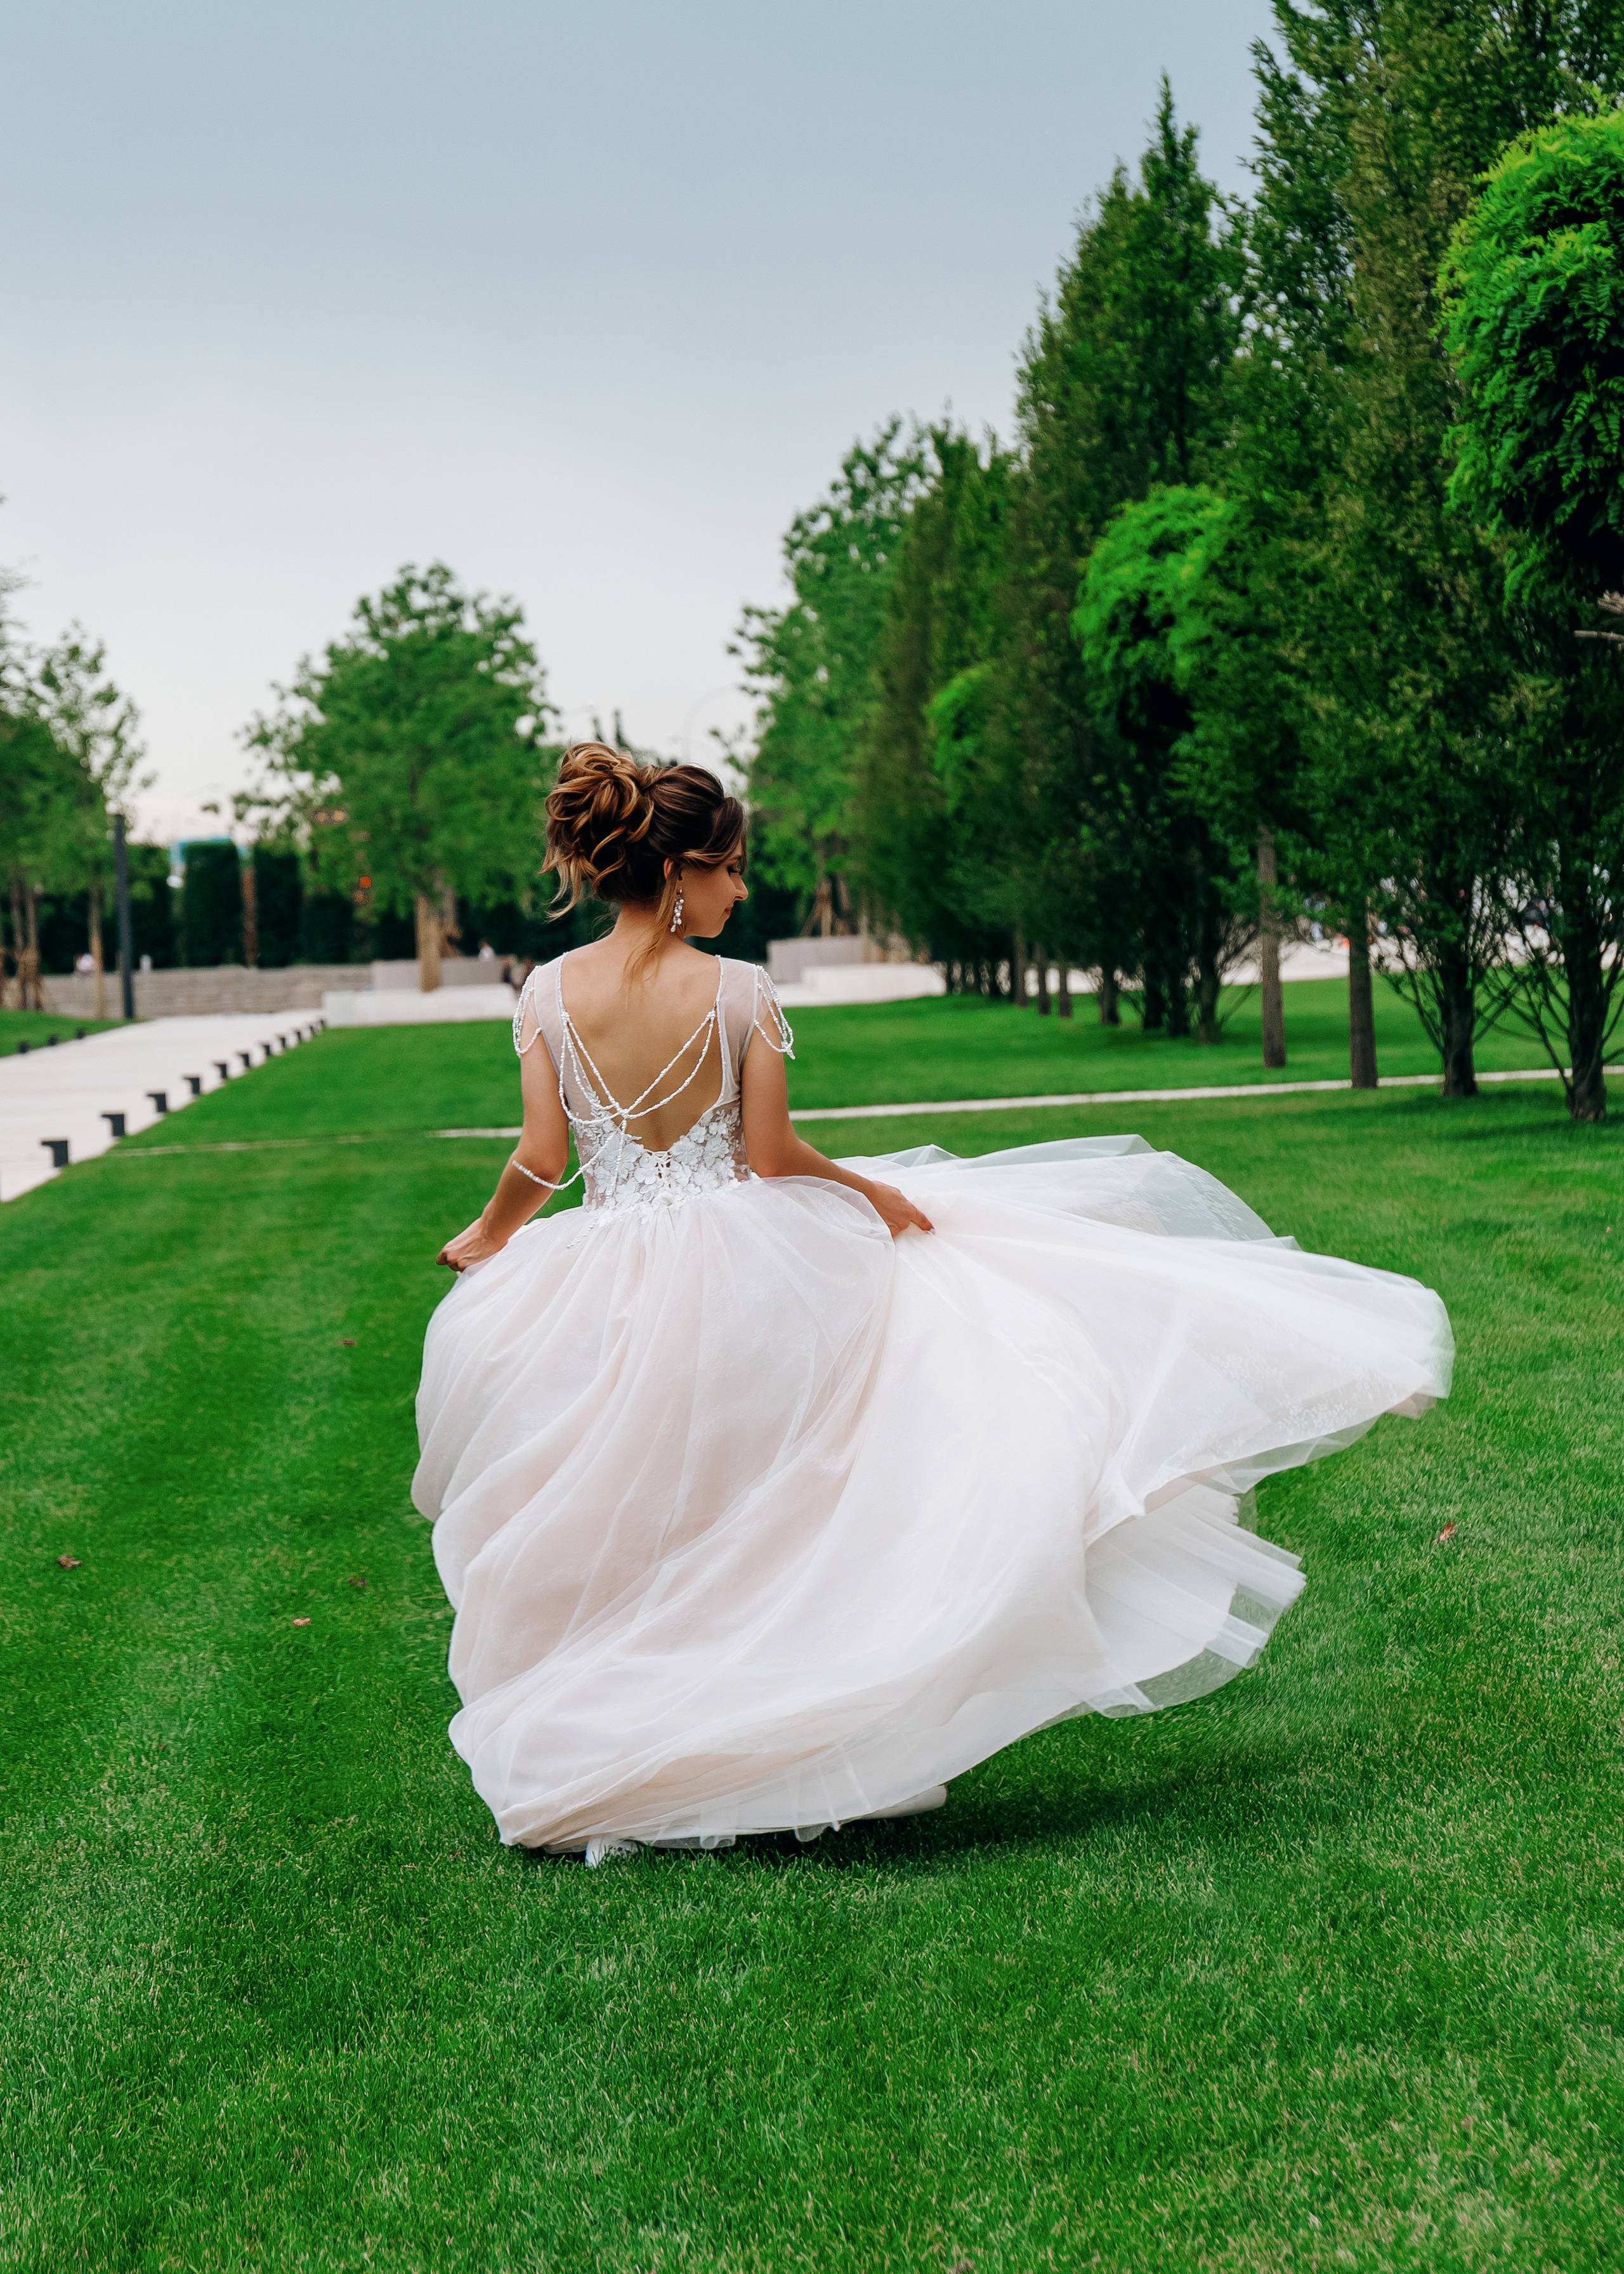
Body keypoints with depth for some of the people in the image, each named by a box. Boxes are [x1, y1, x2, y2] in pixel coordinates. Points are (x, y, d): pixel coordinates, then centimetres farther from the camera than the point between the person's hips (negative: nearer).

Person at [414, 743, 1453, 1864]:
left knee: (623, 1538, 16)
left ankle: (594, 1769, 24)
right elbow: (774, 1158, -10)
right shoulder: (738, 992, -11)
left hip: (596, 1298, 3)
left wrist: (488, 1236, 14)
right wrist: (884, 1195, 6)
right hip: (739, 1272, -3)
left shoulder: (548, 993, -4)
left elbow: (541, 1161, -5)